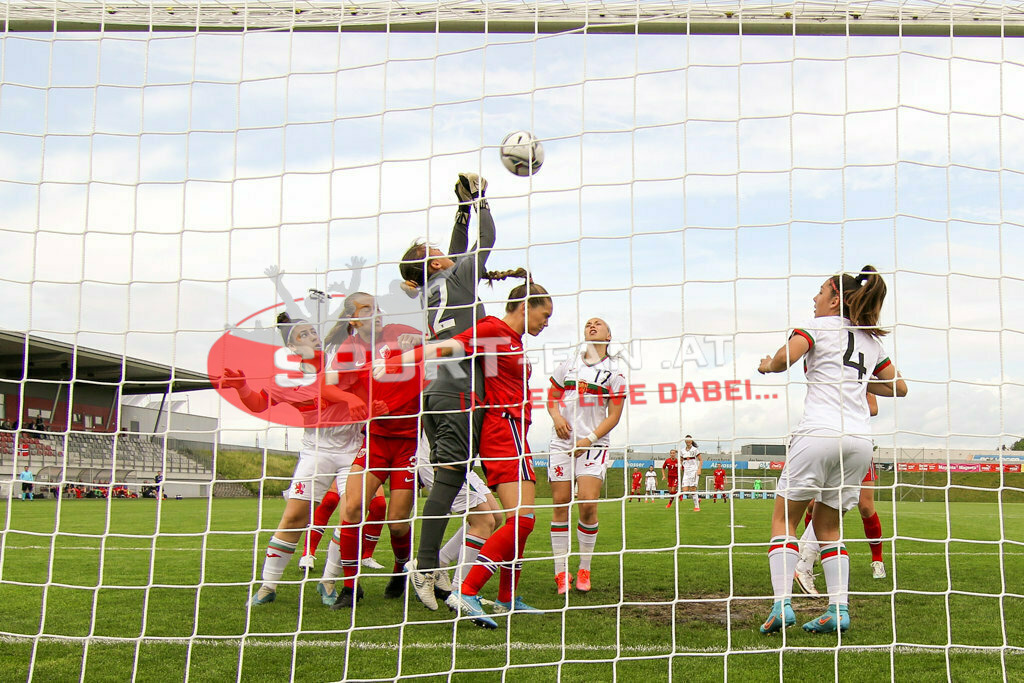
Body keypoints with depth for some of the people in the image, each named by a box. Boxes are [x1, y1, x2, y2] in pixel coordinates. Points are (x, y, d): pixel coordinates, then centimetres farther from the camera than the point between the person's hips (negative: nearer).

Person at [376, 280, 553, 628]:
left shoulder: (514, 340, 20)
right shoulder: (494, 329, -8)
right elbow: (446, 347, -16)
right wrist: (393, 363, -22)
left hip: (511, 434, 10)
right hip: (504, 429, -10)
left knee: (521, 521, 11)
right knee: (521, 520, -16)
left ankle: (507, 599, 19)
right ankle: (466, 593, -18)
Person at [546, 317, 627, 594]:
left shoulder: (614, 370, 5)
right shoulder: (569, 363, 13)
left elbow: (614, 415, 1)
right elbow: (552, 396, 19)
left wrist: (589, 439, -10)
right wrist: (556, 416, -3)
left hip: (594, 444, -2)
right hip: (562, 442, 2)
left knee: (588, 503, -14)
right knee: (560, 504, -3)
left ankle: (584, 571, 1)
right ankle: (561, 572, 4)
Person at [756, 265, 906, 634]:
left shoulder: (818, 326, 4)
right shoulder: (871, 340, 21)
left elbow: (787, 356, -15)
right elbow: (899, 387, 28)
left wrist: (767, 365, 6)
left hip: (819, 431, -6)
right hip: (860, 439, 6)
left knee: (784, 518, 3)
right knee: (827, 525, 16)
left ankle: (782, 604, -9)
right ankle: (839, 608, 3)